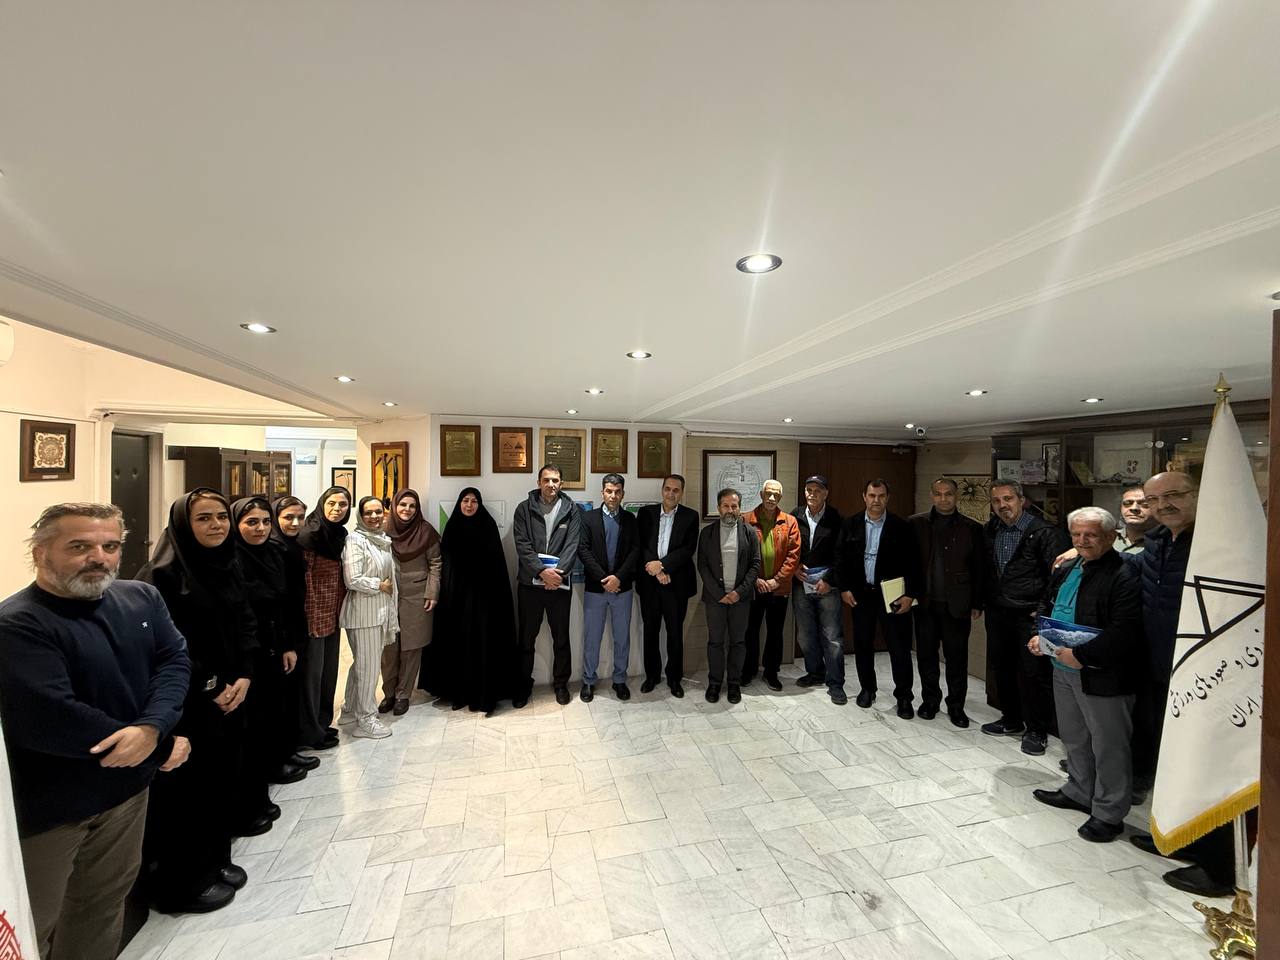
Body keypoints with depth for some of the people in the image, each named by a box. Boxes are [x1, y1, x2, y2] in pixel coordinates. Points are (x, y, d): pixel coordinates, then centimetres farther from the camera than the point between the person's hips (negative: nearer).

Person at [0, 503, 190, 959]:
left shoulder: (142, 598, -2)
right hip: (44, 803, -5)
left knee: (105, 900, 24)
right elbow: (48, 720, -26)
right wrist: (163, 746, -19)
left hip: (127, 785, 6)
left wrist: (152, 728, -25)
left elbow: (175, 660, -6)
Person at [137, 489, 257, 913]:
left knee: (223, 777, 16)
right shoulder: (164, 574, -16)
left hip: (230, 694, 7)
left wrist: (243, 677, -5)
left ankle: (215, 860, 35)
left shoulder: (229, 567, 5)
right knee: (189, 788, 7)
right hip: (188, 702, -6)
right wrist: (208, 689, -13)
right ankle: (182, 882, 26)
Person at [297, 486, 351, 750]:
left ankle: (322, 722, 31)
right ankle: (310, 731, 19)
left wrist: (339, 608, 14)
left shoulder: (341, 535, 7)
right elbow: (304, 578, -16)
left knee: (328, 669, 16)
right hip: (314, 614, -7)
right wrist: (311, 614, -16)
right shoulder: (310, 533, -16)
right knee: (311, 670, 4)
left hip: (333, 614, 7)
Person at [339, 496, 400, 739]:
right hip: (363, 612, -8)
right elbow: (352, 580, -23)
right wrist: (380, 586, -11)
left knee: (362, 662, 20)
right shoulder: (355, 540, -15)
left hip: (380, 610, 8)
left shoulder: (383, 539, 10)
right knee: (368, 665, 2)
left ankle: (350, 710, 35)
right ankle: (365, 719, 17)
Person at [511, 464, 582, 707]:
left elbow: (572, 546, -5)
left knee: (561, 637, 12)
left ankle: (561, 683, 30)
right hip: (529, 583, 0)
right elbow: (522, 545, -7)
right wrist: (542, 571, -18)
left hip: (559, 584, 0)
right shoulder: (524, 509, 1)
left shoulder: (571, 510, 2)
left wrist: (557, 572, -17)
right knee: (526, 638, 12)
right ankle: (523, 685, 29)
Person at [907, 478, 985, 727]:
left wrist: (977, 603, 1)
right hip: (925, 603, 1)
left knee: (957, 657, 7)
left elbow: (979, 569, 2)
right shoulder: (915, 524, 1)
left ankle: (956, 705, 24)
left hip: (956, 604, -1)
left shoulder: (972, 528, 1)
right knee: (926, 654, 11)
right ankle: (930, 699, 28)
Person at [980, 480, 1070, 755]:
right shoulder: (989, 531, 6)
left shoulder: (1043, 532, -11)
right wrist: (983, 600, 11)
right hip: (997, 614, 6)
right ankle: (1011, 720, 32)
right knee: (1001, 668, 15)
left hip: (1029, 615, -6)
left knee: (1034, 673, 2)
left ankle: (1036, 731, 19)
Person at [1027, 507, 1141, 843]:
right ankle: (1079, 792, 41)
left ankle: (1109, 814, 24)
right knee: (1074, 739, 23)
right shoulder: (1066, 569, 8)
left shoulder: (1123, 575, -17)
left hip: (1102, 676, -8)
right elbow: (1046, 605, 18)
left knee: (1108, 746, 8)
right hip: (1064, 670, 8)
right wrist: (1039, 635, 2)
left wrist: (1081, 655, -24)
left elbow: (1124, 632, -24)